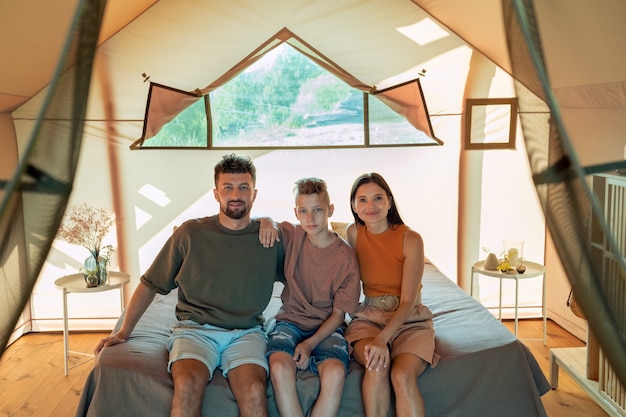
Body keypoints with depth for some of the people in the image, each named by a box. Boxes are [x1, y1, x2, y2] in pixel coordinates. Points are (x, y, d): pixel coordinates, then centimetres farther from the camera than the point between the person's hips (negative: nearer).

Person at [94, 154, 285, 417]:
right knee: (188, 383, -32)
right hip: (195, 329, 0)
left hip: (246, 333, 1)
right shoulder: (191, 233, 3)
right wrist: (124, 331, 8)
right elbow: (151, 284, 10)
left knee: (254, 390, -30)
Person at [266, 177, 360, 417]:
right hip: (290, 321, 1)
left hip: (327, 327, -1)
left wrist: (311, 343, -17)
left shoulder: (346, 257, -7)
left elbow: (339, 313, -3)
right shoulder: (291, 236, 0)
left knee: (335, 372, -33)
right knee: (280, 368, -32)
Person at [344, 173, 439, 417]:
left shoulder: (410, 239, -11)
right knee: (376, 366, -31)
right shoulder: (354, 233, 0)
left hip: (409, 321, -2)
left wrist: (382, 339, -27)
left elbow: (407, 302, -14)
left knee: (402, 375, -31)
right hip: (368, 318, 2)